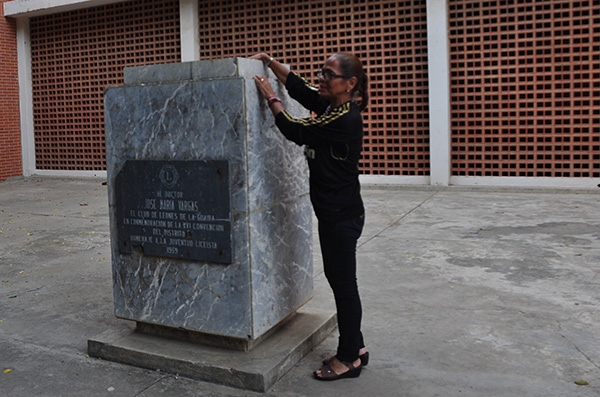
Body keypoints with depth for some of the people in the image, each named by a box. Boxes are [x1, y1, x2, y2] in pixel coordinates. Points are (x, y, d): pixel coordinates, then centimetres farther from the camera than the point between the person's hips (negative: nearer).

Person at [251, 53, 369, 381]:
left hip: (342, 215, -10)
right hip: (333, 213, 10)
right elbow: (297, 86, 18)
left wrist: (271, 98, -5)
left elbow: (295, 131, -18)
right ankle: (355, 347, 31)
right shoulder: (328, 106, 8)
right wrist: (268, 61, 10)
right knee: (339, 280, 17)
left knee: (343, 283, 1)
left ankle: (349, 359, 16)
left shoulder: (345, 118, -20)